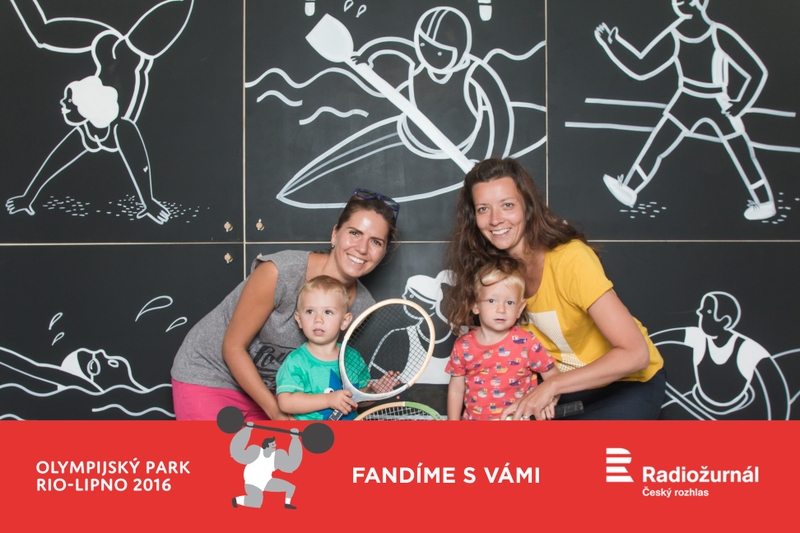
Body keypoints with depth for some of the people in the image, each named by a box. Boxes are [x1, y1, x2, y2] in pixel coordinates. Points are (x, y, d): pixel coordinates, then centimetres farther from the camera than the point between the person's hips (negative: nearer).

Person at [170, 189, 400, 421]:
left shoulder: (363, 306, -13)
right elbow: (233, 348, -20)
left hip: (266, 388, 5)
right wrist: (276, 413, -22)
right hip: (207, 375, -5)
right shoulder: (279, 272, -29)